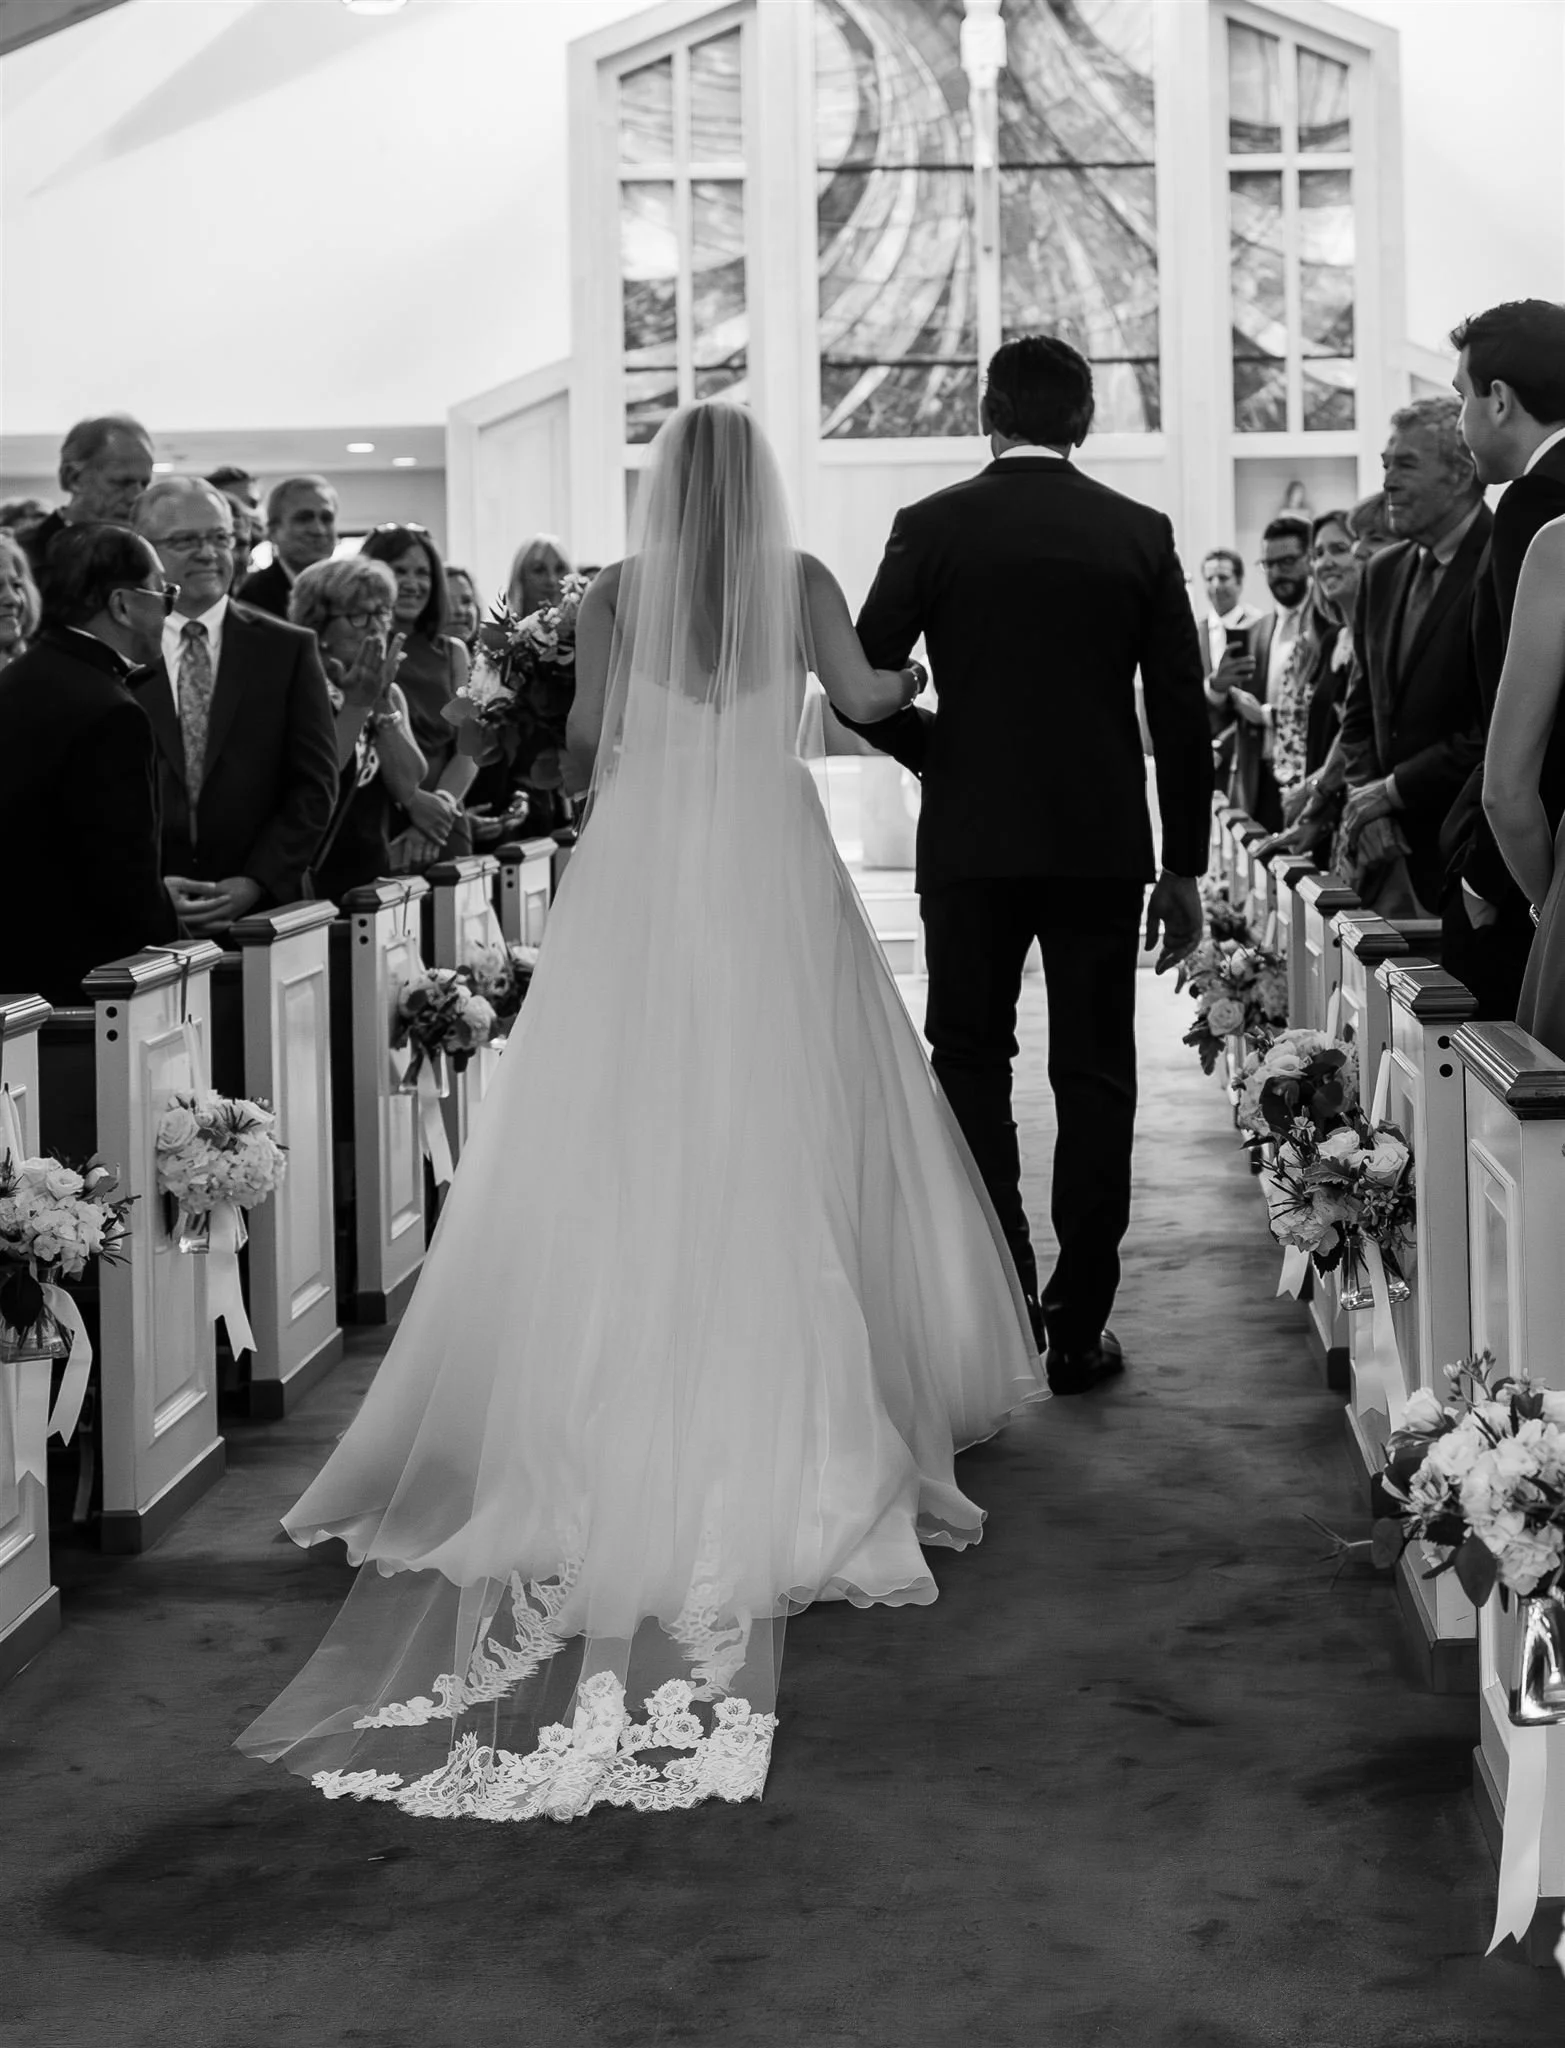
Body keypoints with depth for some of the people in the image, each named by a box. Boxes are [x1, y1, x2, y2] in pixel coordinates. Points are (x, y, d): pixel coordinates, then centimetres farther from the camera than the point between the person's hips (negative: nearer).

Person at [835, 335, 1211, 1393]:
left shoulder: (932, 529, -3)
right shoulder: (1139, 534, 0)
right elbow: (1183, 713, 0)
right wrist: (1184, 867, 7)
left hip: (970, 840, -1)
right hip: (1105, 841, 1)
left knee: (971, 1064, 10)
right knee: (1093, 1077, 6)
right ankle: (1078, 1327, 8)